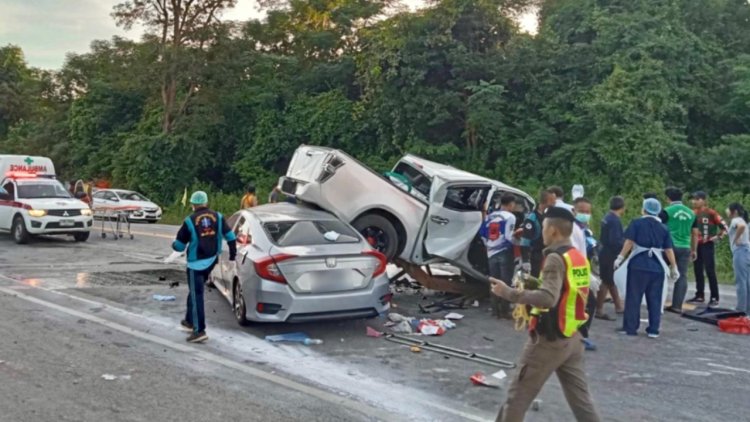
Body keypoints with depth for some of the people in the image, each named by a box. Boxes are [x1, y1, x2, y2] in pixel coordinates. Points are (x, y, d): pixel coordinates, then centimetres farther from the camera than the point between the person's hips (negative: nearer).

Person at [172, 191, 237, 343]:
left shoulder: (189, 221, -11)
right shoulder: (218, 217, 0)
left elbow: (180, 246, -5)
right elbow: (230, 236, 2)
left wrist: (173, 245, 18)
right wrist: (233, 253, 15)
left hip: (196, 263, -5)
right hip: (212, 261, 6)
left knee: (196, 296, -2)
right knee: (194, 291, 23)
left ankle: (199, 331, -4)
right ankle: (190, 321, 34)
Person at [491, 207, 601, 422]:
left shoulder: (556, 258, -17)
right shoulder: (580, 258, 8)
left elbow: (548, 298, -30)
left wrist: (508, 292, -27)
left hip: (549, 340, -8)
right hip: (571, 338, 8)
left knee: (518, 396, 6)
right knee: (581, 398, 13)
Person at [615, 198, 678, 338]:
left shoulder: (637, 223, 1)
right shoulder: (663, 228, 10)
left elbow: (629, 242, -8)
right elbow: (669, 250, 7)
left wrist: (620, 257, -5)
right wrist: (673, 267, 12)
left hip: (638, 264, -3)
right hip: (657, 266, 3)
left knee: (633, 297, 4)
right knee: (654, 299, 9)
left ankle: (630, 328, 6)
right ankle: (653, 330, 10)